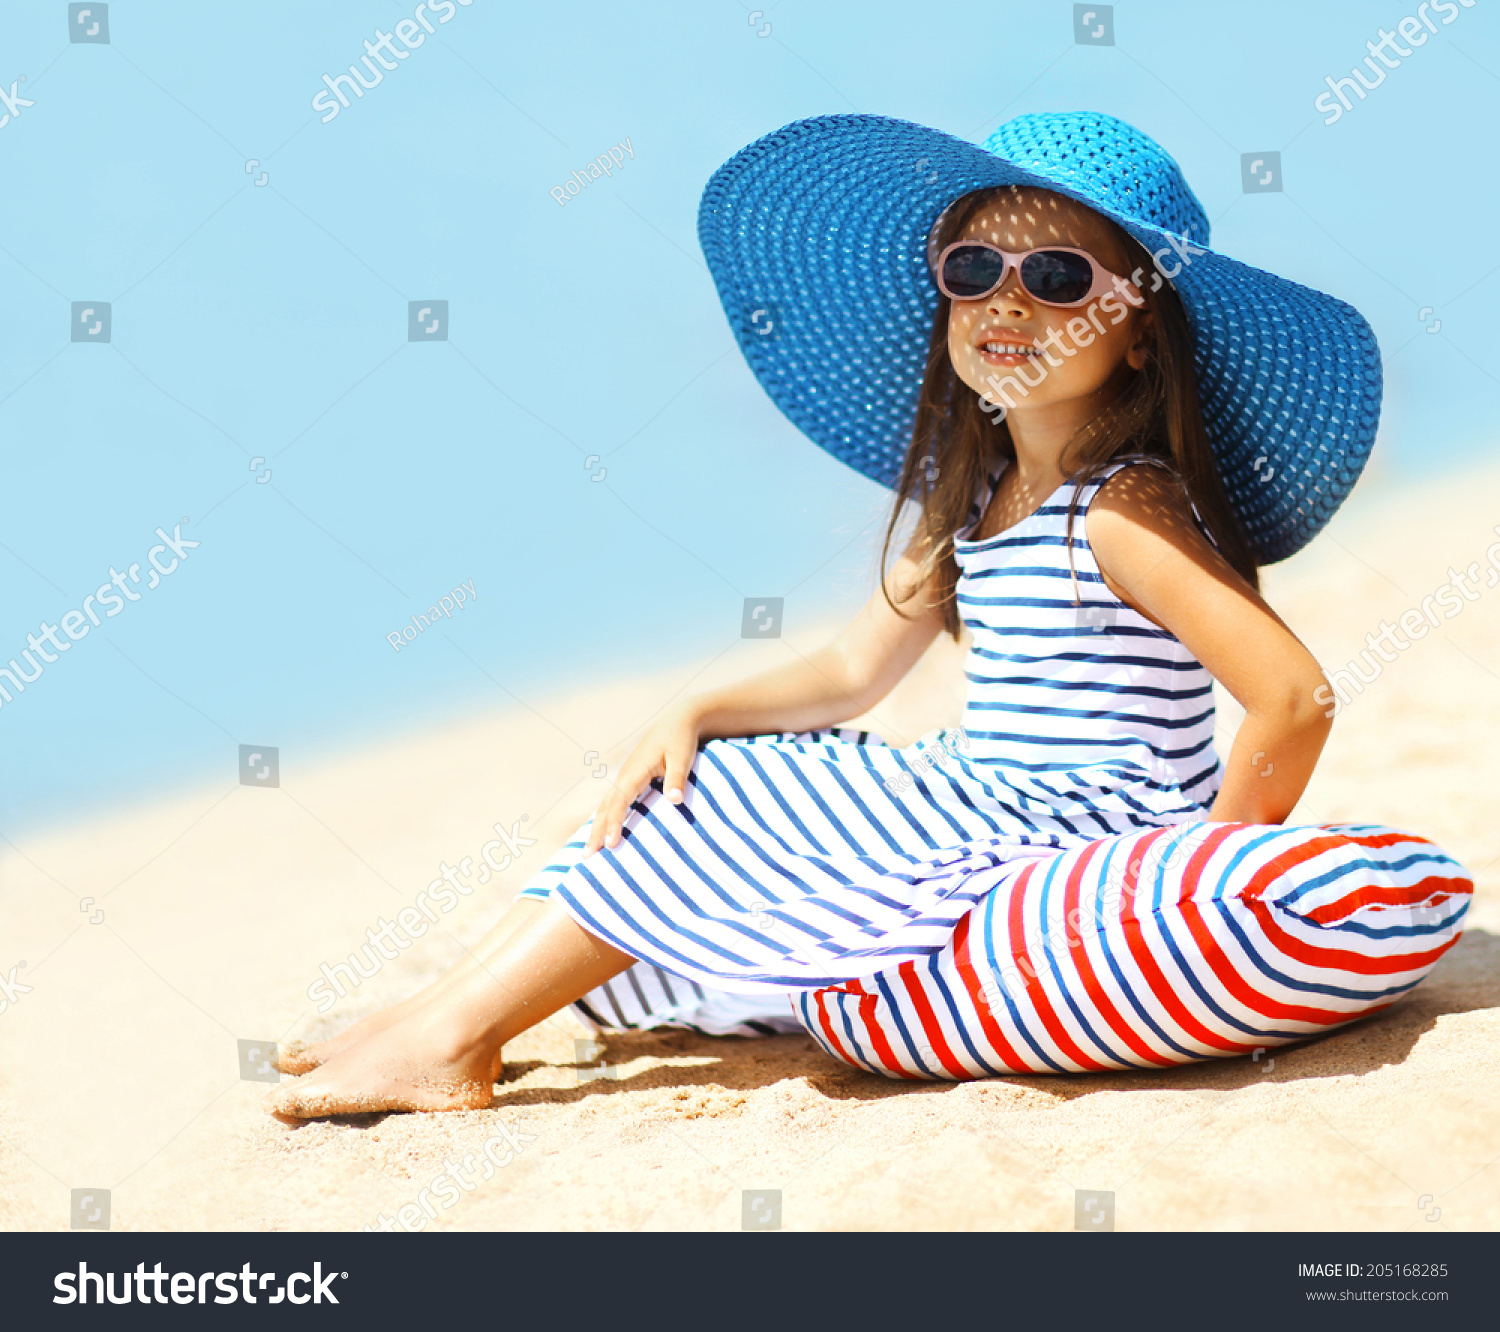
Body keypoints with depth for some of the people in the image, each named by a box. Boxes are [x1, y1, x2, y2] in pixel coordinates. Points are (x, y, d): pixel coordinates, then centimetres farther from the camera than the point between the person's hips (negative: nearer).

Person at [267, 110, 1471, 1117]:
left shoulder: (1125, 514, -17)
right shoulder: (970, 502, 7)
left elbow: (1293, 698, -24)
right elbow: (854, 674, 13)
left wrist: (1210, 879, -17)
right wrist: (700, 715, -1)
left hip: (1080, 853, -8)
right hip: (976, 815, 8)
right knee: (688, 790, 9)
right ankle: (455, 1025, 2)